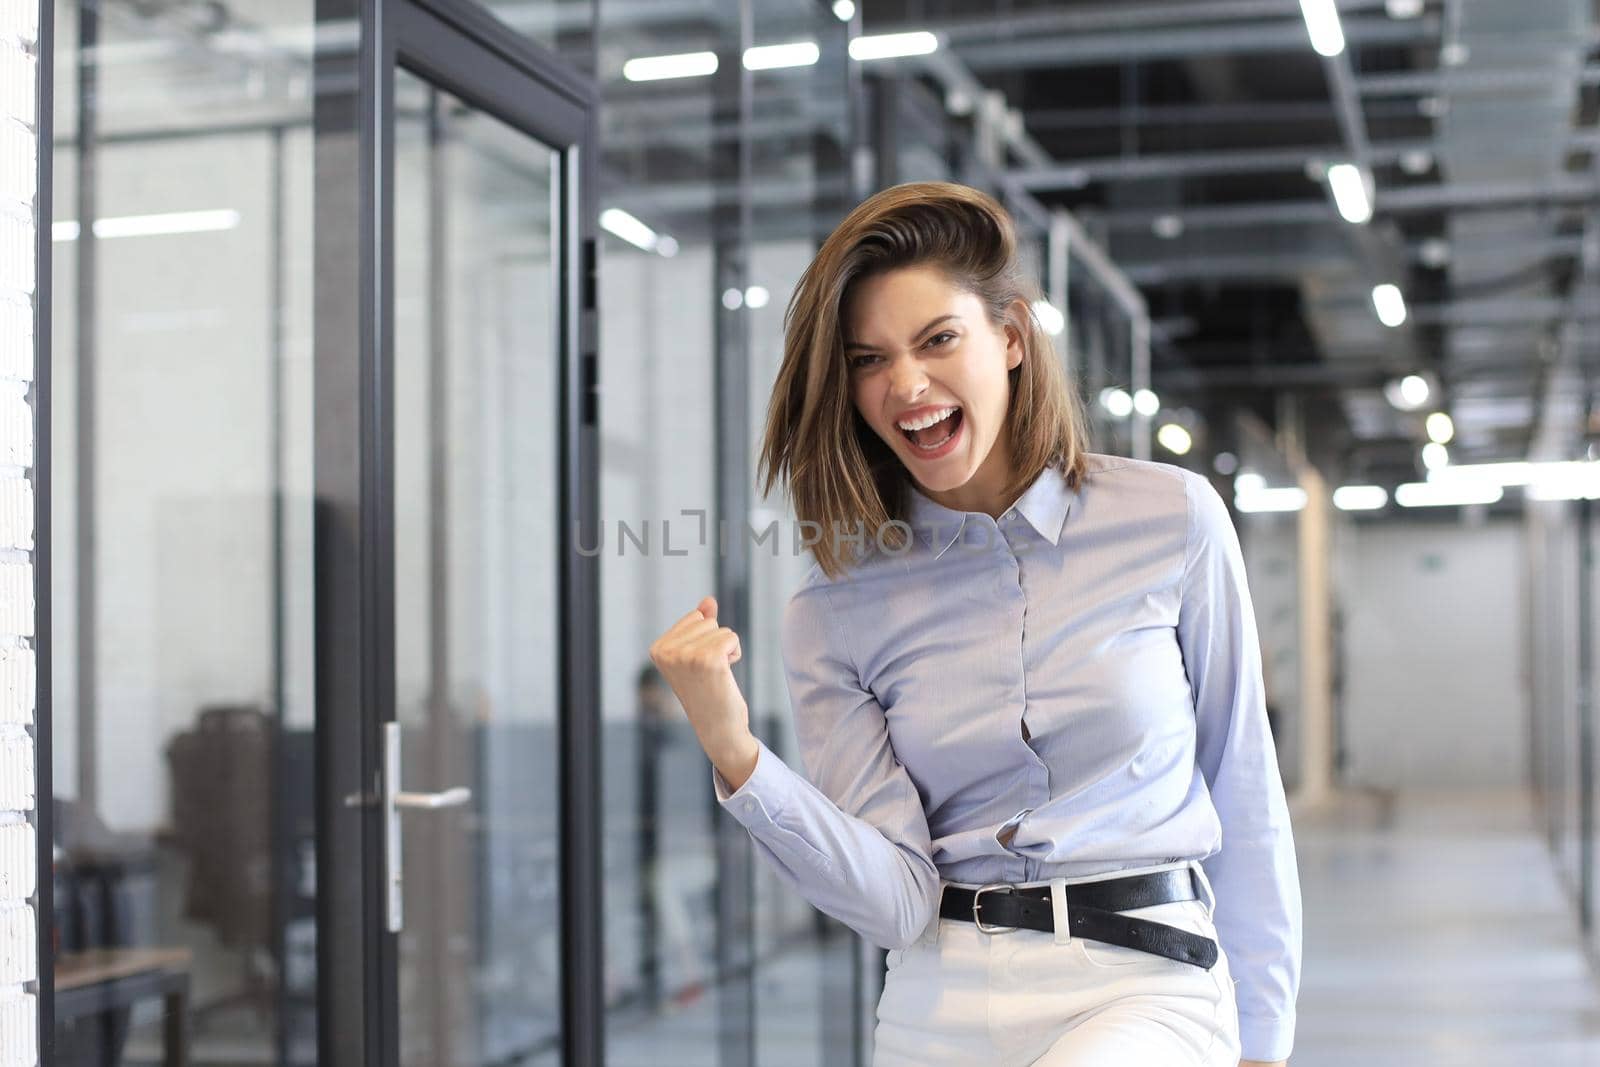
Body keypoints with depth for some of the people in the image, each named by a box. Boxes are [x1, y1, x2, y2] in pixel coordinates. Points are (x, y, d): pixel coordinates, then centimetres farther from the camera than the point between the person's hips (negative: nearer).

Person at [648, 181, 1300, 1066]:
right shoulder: (836, 610, 1)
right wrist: (734, 754, -20)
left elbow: (1244, 803, 6)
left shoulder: (1172, 522, -2)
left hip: (1144, 989, -2)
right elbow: (898, 902, -7)